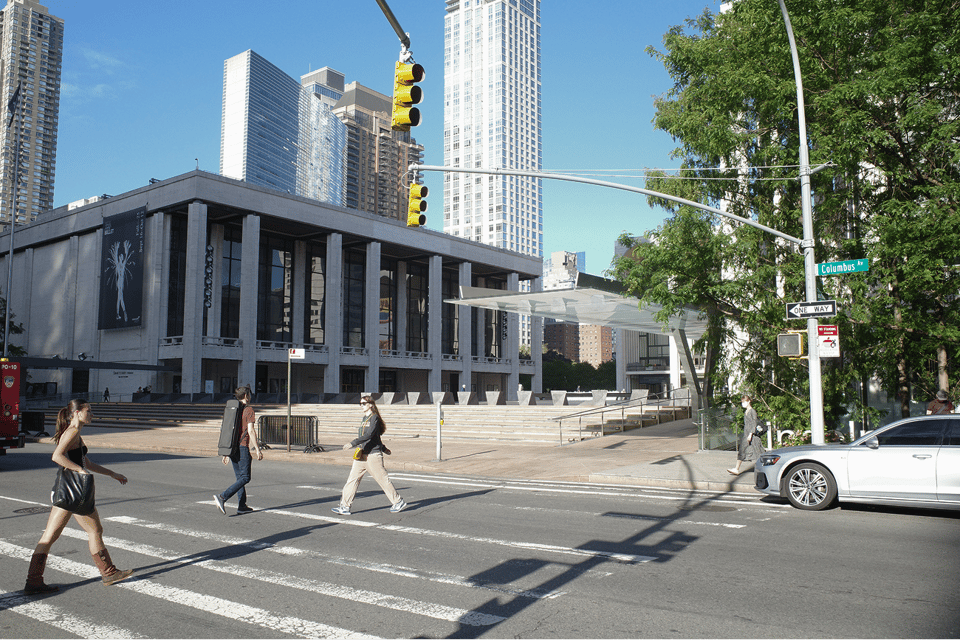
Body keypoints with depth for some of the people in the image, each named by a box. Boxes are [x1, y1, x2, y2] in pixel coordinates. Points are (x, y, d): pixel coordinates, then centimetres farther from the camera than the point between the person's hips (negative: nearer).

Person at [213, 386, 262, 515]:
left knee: (240, 477, 13)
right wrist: (257, 449, -11)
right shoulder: (248, 410, -8)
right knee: (245, 478, -5)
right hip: (242, 447, -8)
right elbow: (250, 431, -15)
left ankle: (242, 506, 13)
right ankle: (222, 497, -19)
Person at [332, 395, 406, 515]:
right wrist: (383, 448, 32)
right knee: (352, 478, 2)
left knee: (383, 479, 1)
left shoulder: (374, 418, -12)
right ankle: (344, 506, 5)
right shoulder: (364, 418, 15)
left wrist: (353, 443, -32)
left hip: (373, 455, -8)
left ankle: (398, 502, 15)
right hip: (361, 455, 8)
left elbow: (369, 435, -25)